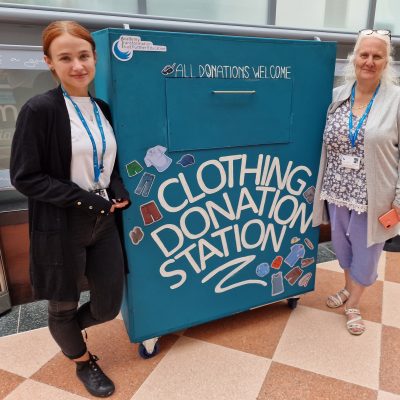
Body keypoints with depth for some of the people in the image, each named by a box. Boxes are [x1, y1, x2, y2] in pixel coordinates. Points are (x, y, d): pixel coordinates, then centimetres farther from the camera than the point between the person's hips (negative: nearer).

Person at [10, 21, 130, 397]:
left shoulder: (102, 108, 5)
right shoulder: (39, 110, -13)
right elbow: (25, 177, -14)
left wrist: (118, 192, -6)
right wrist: (87, 200, -17)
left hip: (104, 221, 6)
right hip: (61, 227, -5)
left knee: (108, 306, 14)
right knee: (64, 306, 16)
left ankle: (65, 334, 49)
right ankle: (83, 361, 48)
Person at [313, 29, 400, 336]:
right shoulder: (338, 95, 1)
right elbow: (327, 143, 7)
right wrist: (321, 184, 7)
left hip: (374, 194, -3)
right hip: (338, 190, 4)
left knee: (366, 250, 12)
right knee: (342, 243, 19)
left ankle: (354, 304, 35)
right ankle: (348, 288, 46)